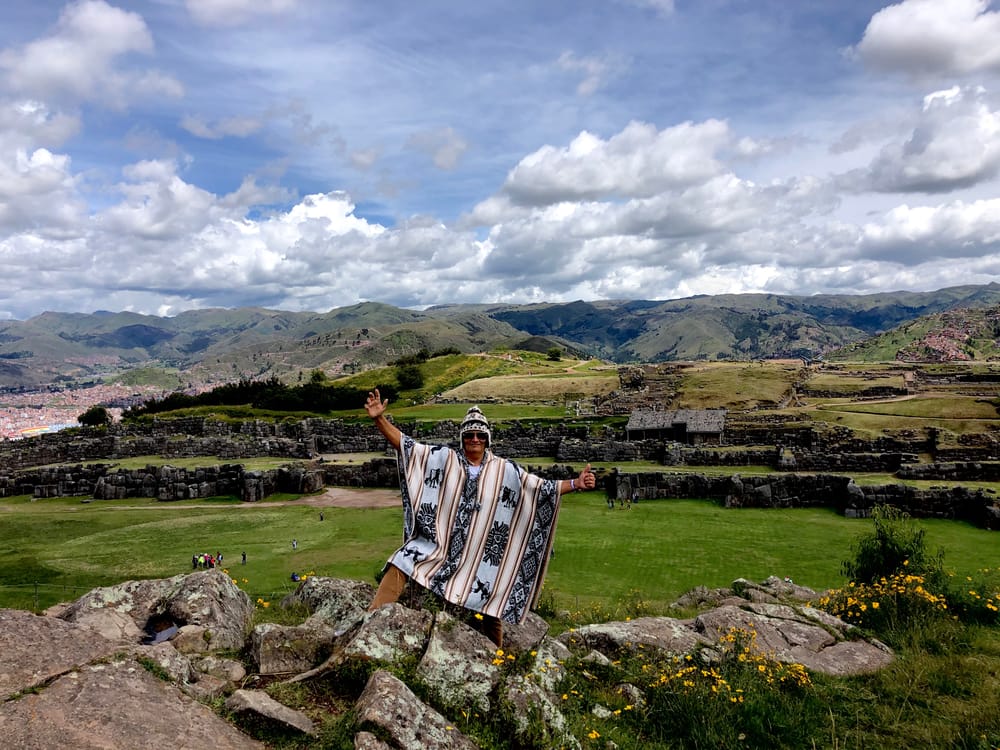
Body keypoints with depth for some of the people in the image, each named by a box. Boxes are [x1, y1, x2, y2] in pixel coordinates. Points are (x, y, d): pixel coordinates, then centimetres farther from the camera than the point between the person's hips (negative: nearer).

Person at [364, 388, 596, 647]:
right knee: (398, 568, -19)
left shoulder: (505, 470, -1)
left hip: (479, 557, 1)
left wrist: (575, 483, -11)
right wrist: (379, 418, -20)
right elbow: (404, 444, -8)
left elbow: (543, 488, 1)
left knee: (491, 616, 9)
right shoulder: (443, 458, -3)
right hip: (435, 546, 0)